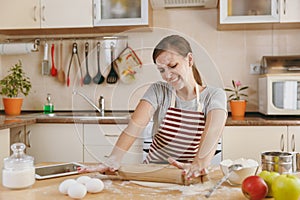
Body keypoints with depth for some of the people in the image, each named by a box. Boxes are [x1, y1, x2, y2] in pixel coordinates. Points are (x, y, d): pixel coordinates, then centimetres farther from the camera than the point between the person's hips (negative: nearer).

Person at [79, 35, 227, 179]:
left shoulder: (214, 96, -4)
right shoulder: (158, 91, -1)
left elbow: (213, 130, -24)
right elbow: (135, 125, -16)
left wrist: (200, 164, -44)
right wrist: (113, 159, -33)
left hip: (191, 176, -1)